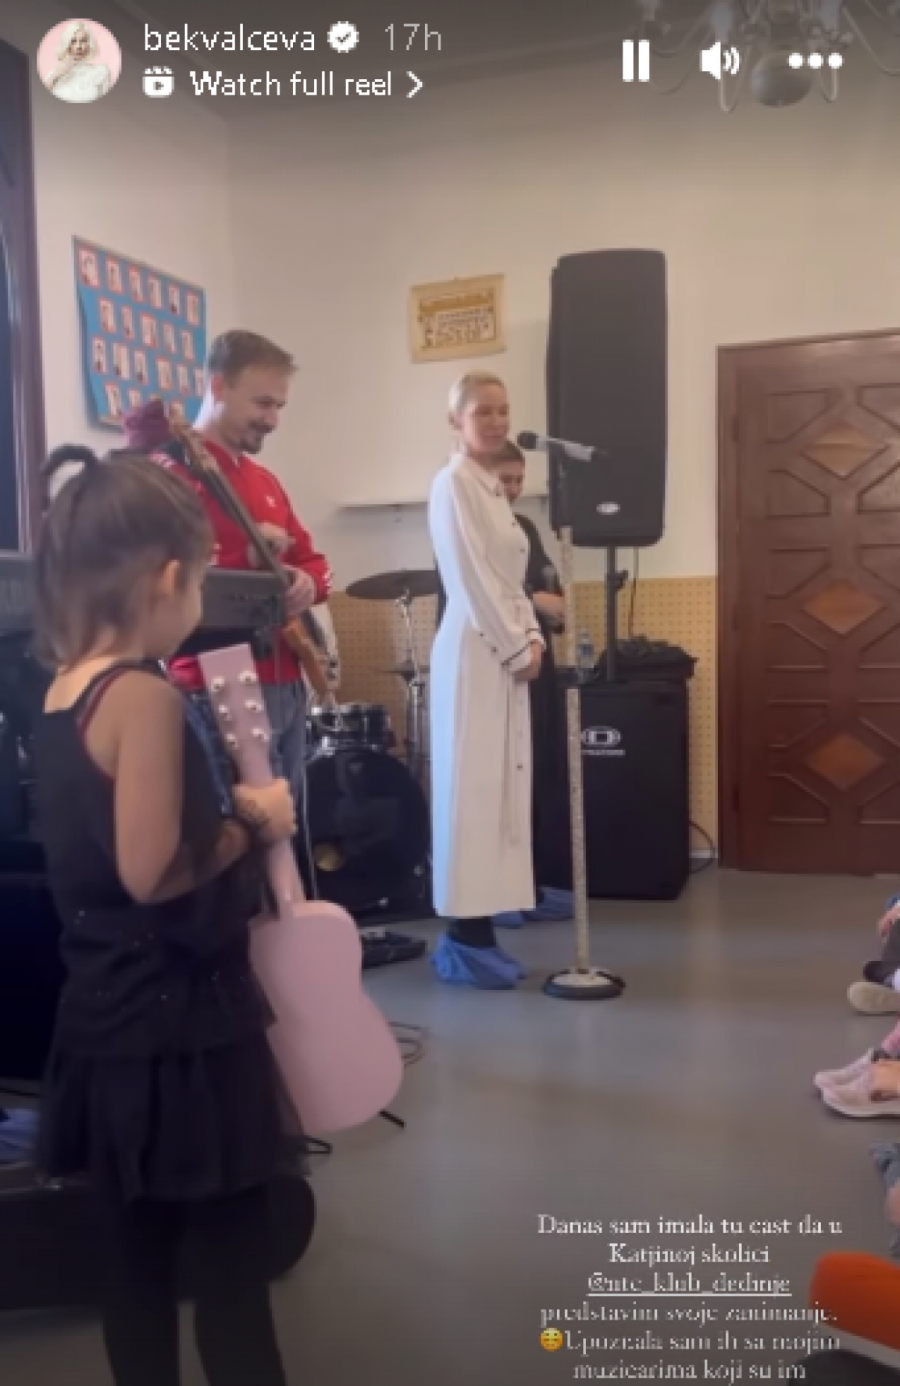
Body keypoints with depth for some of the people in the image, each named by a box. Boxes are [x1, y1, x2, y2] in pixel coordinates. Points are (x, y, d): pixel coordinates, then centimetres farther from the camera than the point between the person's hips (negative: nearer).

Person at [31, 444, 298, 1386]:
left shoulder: (60, 692, 6)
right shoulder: (144, 695, -20)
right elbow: (153, 873, -24)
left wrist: (224, 815, 8)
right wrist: (252, 824, -9)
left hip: (107, 1017, 8)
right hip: (178, 1022, -8)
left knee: (137, 1261, 18)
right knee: (232, 1264, 7)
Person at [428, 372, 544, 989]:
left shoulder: (495, 488, 19)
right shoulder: (453, 482, -8)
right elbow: (473, 581, -15)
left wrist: (532, 638, 2)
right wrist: (519, 649, -12)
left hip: (505, 652, 9)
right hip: (474, 651, -9)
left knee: (501, 789, 8)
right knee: (471, 788, -7)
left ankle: (477, 929, 15)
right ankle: (464, 938, 0)